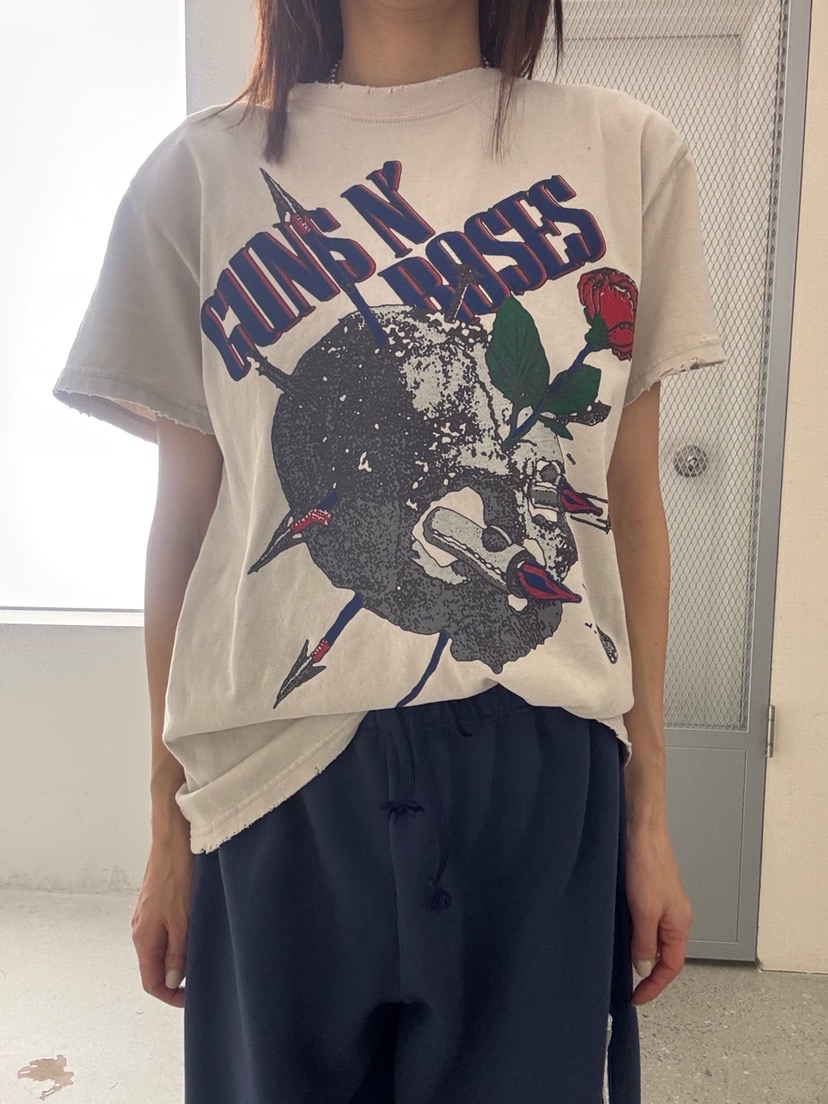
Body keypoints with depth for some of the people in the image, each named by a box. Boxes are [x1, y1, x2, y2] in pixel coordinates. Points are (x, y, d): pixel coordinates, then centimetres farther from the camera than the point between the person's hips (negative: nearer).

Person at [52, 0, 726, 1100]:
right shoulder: (199, 171, 2)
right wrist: (170, 833, 8)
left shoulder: (629, 150, 4)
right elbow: (186, 521, 3)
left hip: (546, 770, 1)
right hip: (284, 770, 1)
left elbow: (630, 503, 5)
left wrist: (648, 815, 6)